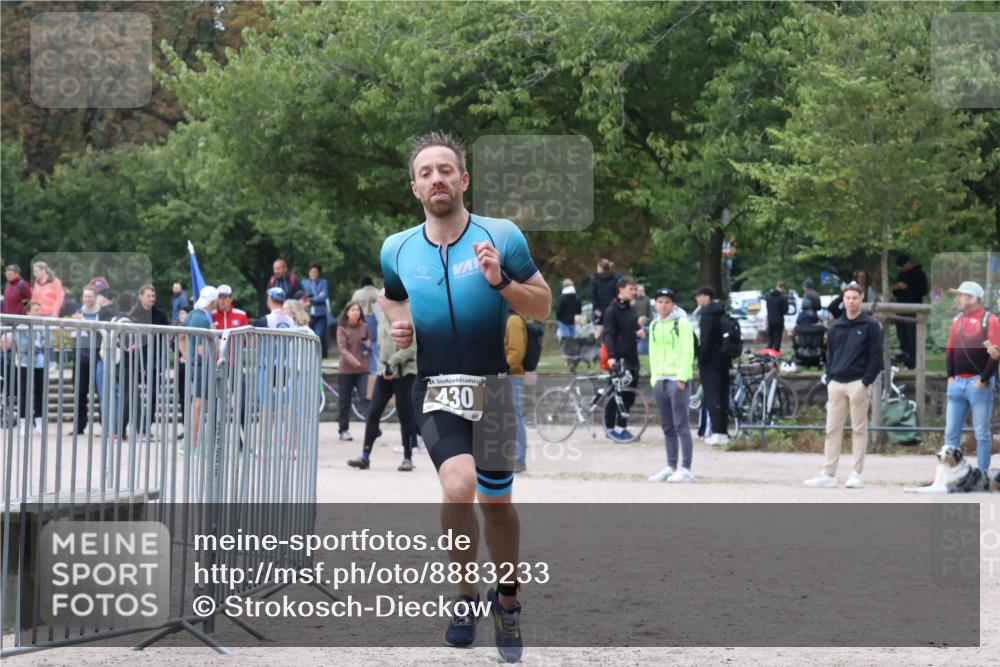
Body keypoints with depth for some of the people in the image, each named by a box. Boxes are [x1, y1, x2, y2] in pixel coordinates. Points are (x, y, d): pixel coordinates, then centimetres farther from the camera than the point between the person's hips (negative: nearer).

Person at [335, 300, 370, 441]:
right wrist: (352, 360, -31)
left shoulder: (364, 327, 6)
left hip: (362, 369, 1)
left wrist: (368, 345, -3)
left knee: (366, 397, -13)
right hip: (346, 370, -1)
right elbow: (343, 348, -13)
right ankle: (344, 430, 16)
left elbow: (370, 342, 22)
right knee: (344, 401, 6)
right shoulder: (342, 328, -3)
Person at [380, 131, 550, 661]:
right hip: (436, 389, 0)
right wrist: (398, 324, 1)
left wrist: (501, 282, -20)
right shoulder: (397, 250, 2)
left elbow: (543, 305, -2)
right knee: (459, 486, -24)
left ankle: (507, 599, 36)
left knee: (496, 502, 11)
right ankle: (467, 593, -2)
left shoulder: (502, 236, -7)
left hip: (496, 388, 0)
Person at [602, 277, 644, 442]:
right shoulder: (612, 311, -8)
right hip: (618, 359, -7)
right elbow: (608, 335, -16)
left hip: (632, 358, 7)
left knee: (629, 395, 6)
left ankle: (622, 427, 14)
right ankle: (610, 428, 5)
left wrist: (640, 332, 1)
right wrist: (611, 356, -28)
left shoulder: (631, 310, 14)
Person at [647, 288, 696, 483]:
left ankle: (686, 470, -9)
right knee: (667, 428, 9)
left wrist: (682, 377, -16)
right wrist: (654, 377, 13)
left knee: (681, 426, -8)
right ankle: (671, 467, 14)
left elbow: (687, 351, -10)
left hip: (678, 379, -7)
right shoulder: (654, 325, 17)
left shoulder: (682, 322, -4)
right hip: (660, 380, 7)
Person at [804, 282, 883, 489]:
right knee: (832, 430, 2)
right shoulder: (836, 327, 15)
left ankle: (857, 474, 3)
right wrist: (829, 379, 8)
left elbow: (876, 356, -5)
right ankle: (828, 474, 3)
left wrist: (866, 381, -12)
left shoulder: (870, 325, 0)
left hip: (858, 384, -5)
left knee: (859, 429, 0)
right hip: (836, 384, 5)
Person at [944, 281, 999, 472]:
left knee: (982, 434, -1)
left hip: (979, 384, -6)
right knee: (951, 432, 6)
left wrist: (983, 379, -13)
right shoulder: (957, 320, 15)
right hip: (957, 383, 6)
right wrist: (950, 376, 9)